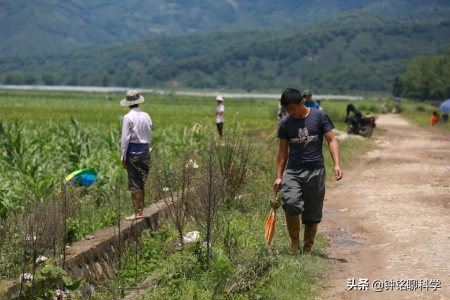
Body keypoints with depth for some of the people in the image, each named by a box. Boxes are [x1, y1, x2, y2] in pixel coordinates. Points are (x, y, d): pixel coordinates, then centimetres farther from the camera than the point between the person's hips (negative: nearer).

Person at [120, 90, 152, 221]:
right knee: (142, 182, 13)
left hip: (133, 151, -6)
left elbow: (125, 138, -11)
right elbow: (149, 137, 12)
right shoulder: (146, 116, 6)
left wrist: (123, 156, -5)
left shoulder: (128, 117, -11)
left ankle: (137, 212, -2)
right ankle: (141, 210, 19)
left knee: (134, 183, -2)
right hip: (145, 151, 6)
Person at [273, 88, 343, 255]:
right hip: (293, 171, 1)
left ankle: (307, 249, 18)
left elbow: (331, 140, 0)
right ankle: (294, 242, -1)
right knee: (290, 203, -21)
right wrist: (279, 176, 9)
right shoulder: (285, 123, 6)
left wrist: (337, 164, -12)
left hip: (315, 171, -1)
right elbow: (283, 150, 12)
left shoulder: (319, 116, -1)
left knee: (313, 212, 3)